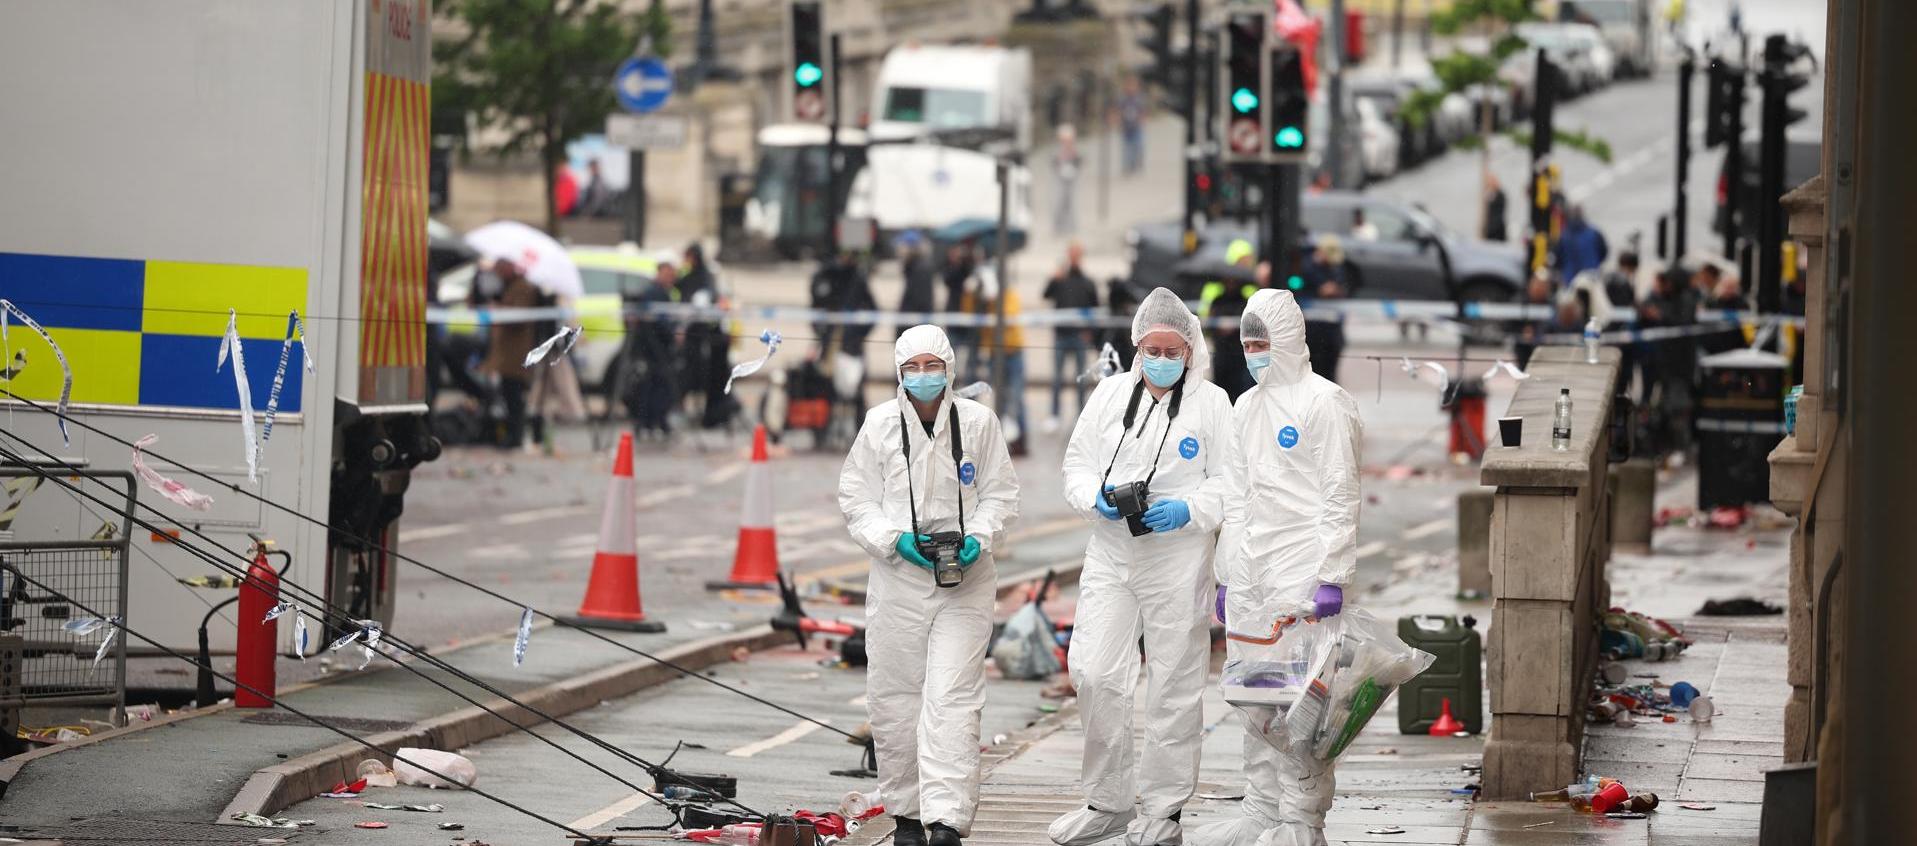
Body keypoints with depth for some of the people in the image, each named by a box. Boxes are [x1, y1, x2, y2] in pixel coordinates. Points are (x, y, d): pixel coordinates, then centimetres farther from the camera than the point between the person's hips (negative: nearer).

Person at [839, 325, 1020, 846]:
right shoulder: (879, 424, 1)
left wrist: (978, 537, -10)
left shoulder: (978, 422, 0)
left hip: (965, 577, -1)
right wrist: (894, 539, -11)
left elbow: (1000, 493, 7)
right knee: (894, 697, 6)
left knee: (952, 697, -11)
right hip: (898, 578, 2)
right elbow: (857, 500, 5)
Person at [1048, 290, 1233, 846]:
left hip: (1179, 561, -3)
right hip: (1110, 555, 3)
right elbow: (1077, 464, 11)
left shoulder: (1212, 403, 0)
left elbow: (1229, 484, -1)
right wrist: (1096, 498, -9)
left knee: (1173, 686, 3)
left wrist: (1188, 511, -18)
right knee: (1093, 674, -4)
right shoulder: (1111, 393, 9)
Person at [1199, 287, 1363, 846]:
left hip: (1300, 570, -7)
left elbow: (1340, 496, -10)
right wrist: (1225, 575, 17)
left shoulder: (1322, 401, -6)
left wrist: (1331, 579, -15)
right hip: (1249, 570, 7)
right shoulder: (1247, 407, 16)